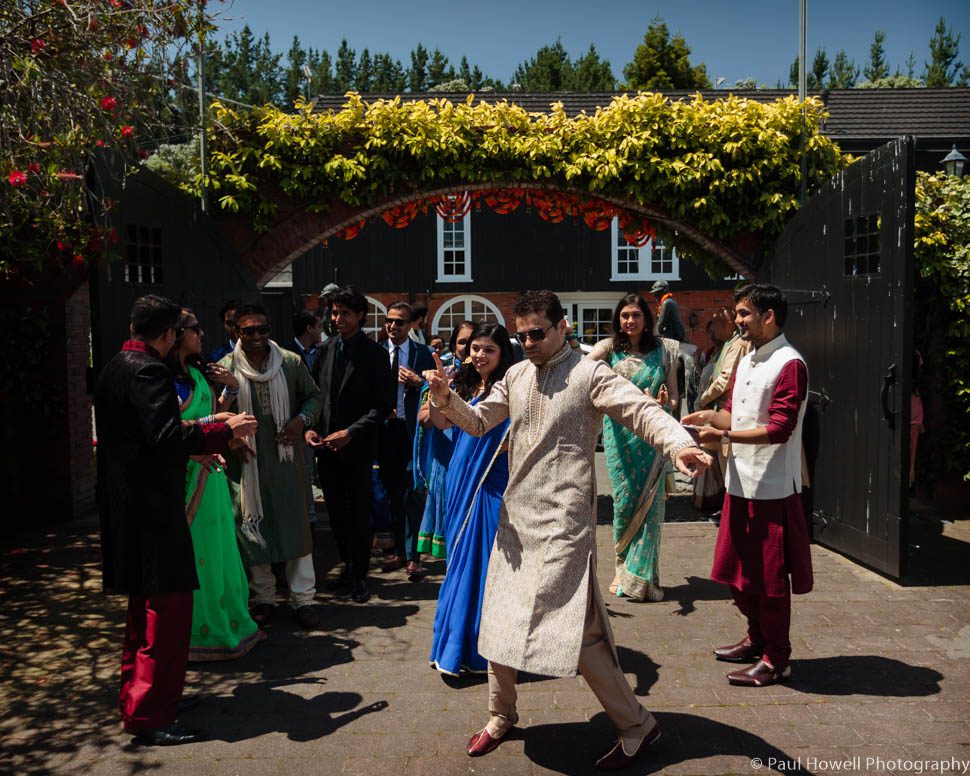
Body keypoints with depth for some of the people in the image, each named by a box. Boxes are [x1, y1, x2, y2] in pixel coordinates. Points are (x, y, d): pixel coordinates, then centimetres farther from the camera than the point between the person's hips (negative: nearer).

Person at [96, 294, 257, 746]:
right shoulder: (148, 370, -17)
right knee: (169, 606, -4)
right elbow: (167, 436, -26)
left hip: (125, 502, 11)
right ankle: (149, 715, 2)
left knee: (144, 605, 21)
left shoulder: (115, 367, 13)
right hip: (151, 505, -11)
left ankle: (135, 695, 33)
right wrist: (226, 430, -16)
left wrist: (201, 430, 22)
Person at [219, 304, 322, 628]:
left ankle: (303, 598, 14)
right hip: (247, 460, 0)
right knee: (253, 527, 8)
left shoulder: (291, 362, 1)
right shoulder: (225, 368, -2)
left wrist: (301, 420, -8)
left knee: (296, 524, 3)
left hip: (286, 458, 1)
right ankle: (264, 598, 24)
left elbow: (313, 396, 10)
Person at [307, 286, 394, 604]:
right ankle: (348, 566, 29)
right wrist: (311, 428, -2)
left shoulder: (374, 353, -8)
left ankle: (359, 574, 19)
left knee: (359, 514, 5)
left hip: (358, 447, -5)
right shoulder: (325, 349, 7)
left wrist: (350, 433, -16)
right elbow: (315, 394, 13)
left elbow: (383, 405, -9)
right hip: (326, 445, 5)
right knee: (336, 512, 13)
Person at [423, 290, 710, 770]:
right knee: (497, 619, 14)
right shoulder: (516, 376, 11)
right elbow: (478, 422, 14)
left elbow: (642, 410, -20)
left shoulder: (589, 375, -8)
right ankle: (501, 717, 35)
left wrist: (678, 444, -40)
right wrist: (446, 398, -7)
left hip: (563, 521, -7)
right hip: (515, 517, 7)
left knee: (574, 630, -7)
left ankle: (636, 725, 14)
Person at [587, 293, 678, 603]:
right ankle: (624, 569, 21)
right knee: (625, 500, 2)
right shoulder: (609, 348, 1)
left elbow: (674, 396, 8)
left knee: (649, 503, 0)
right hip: (619, 435, -1)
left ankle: (641, 575, 11)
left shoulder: (661, 351, 6)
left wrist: (662, 403, -14)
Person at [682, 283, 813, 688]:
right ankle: (757, 638, 36)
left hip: (771, 488, -8)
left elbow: (779, 429, -20)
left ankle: (777, 658, 18)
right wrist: (710, 416, -2)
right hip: (741, 484, 9)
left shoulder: (789, 364, -14)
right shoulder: (745, 362, 13)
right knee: (739, 570, 18)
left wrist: (724, 434, -24)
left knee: (770, 577, 3)